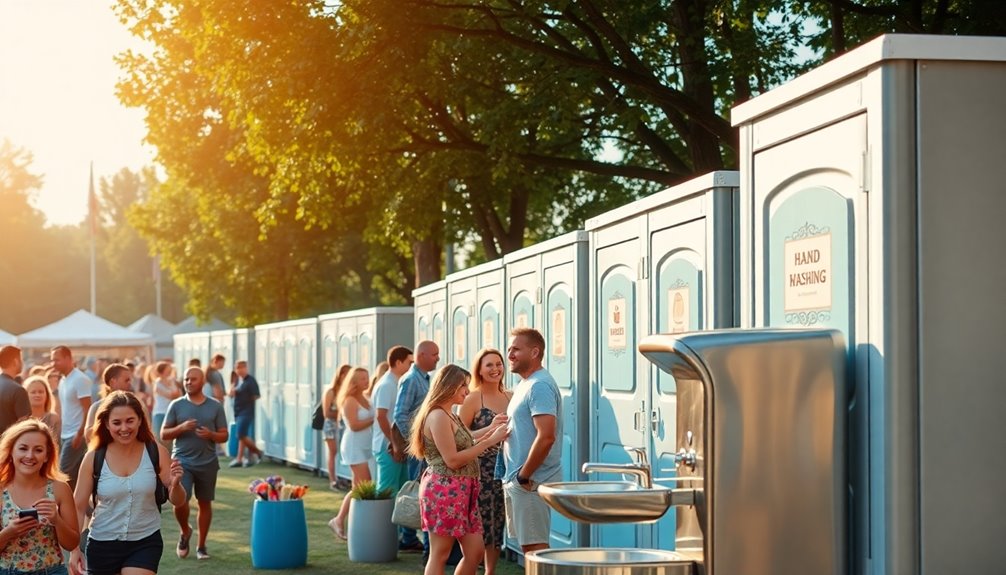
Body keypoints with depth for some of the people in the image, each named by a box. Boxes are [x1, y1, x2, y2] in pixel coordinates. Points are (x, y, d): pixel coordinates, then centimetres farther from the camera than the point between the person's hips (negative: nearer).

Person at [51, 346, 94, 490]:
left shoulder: (80, 379, -13)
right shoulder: (63, 381, 12)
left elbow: (87, 410, -16)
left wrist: (79, 434, -19)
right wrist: (58, 432, 14)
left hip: (76, 435, -8)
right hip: (65, 435, 8)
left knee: (63, 473, -10)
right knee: (74, 476, 9)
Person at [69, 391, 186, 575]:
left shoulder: (156, 453, -8)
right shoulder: (94, 458, -8)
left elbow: (178, 501, -2)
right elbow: (79, 507, -1)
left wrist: (175, 484, -23)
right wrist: (74, 549, -6)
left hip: (145, 543, -1)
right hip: (102, 545, 1)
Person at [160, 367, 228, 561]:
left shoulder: (215, 406, 4)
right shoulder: (176, 405, 2)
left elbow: (224, 436, 5)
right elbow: (163, 434, 2)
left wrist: (210, 434, -15)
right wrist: (181, 428, -15)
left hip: (207, 463, 1)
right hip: (182, 461, -1)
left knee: (205, 503, 8)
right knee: (180, 502, -14)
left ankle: (201, 546, 22)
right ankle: (185, 532, 16)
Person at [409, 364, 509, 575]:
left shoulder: (449, 415, 16)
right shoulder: (438, 416, -15)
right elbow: (452, 460, -19)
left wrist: (491, 429, 22)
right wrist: (489, 441, -16)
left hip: (461, 491, 10)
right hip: (444, 491, -10)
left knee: (475, 551, 9)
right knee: (440, 554, -3)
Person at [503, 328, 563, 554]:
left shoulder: (539, 386, -17)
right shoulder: (524, 385, 16)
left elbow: (546, 436, -25)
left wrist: (524, 476, -19)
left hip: (531, 482, -10)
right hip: (517, 480, 10)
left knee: (534, 545, -7)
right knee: (528, 544, 14)